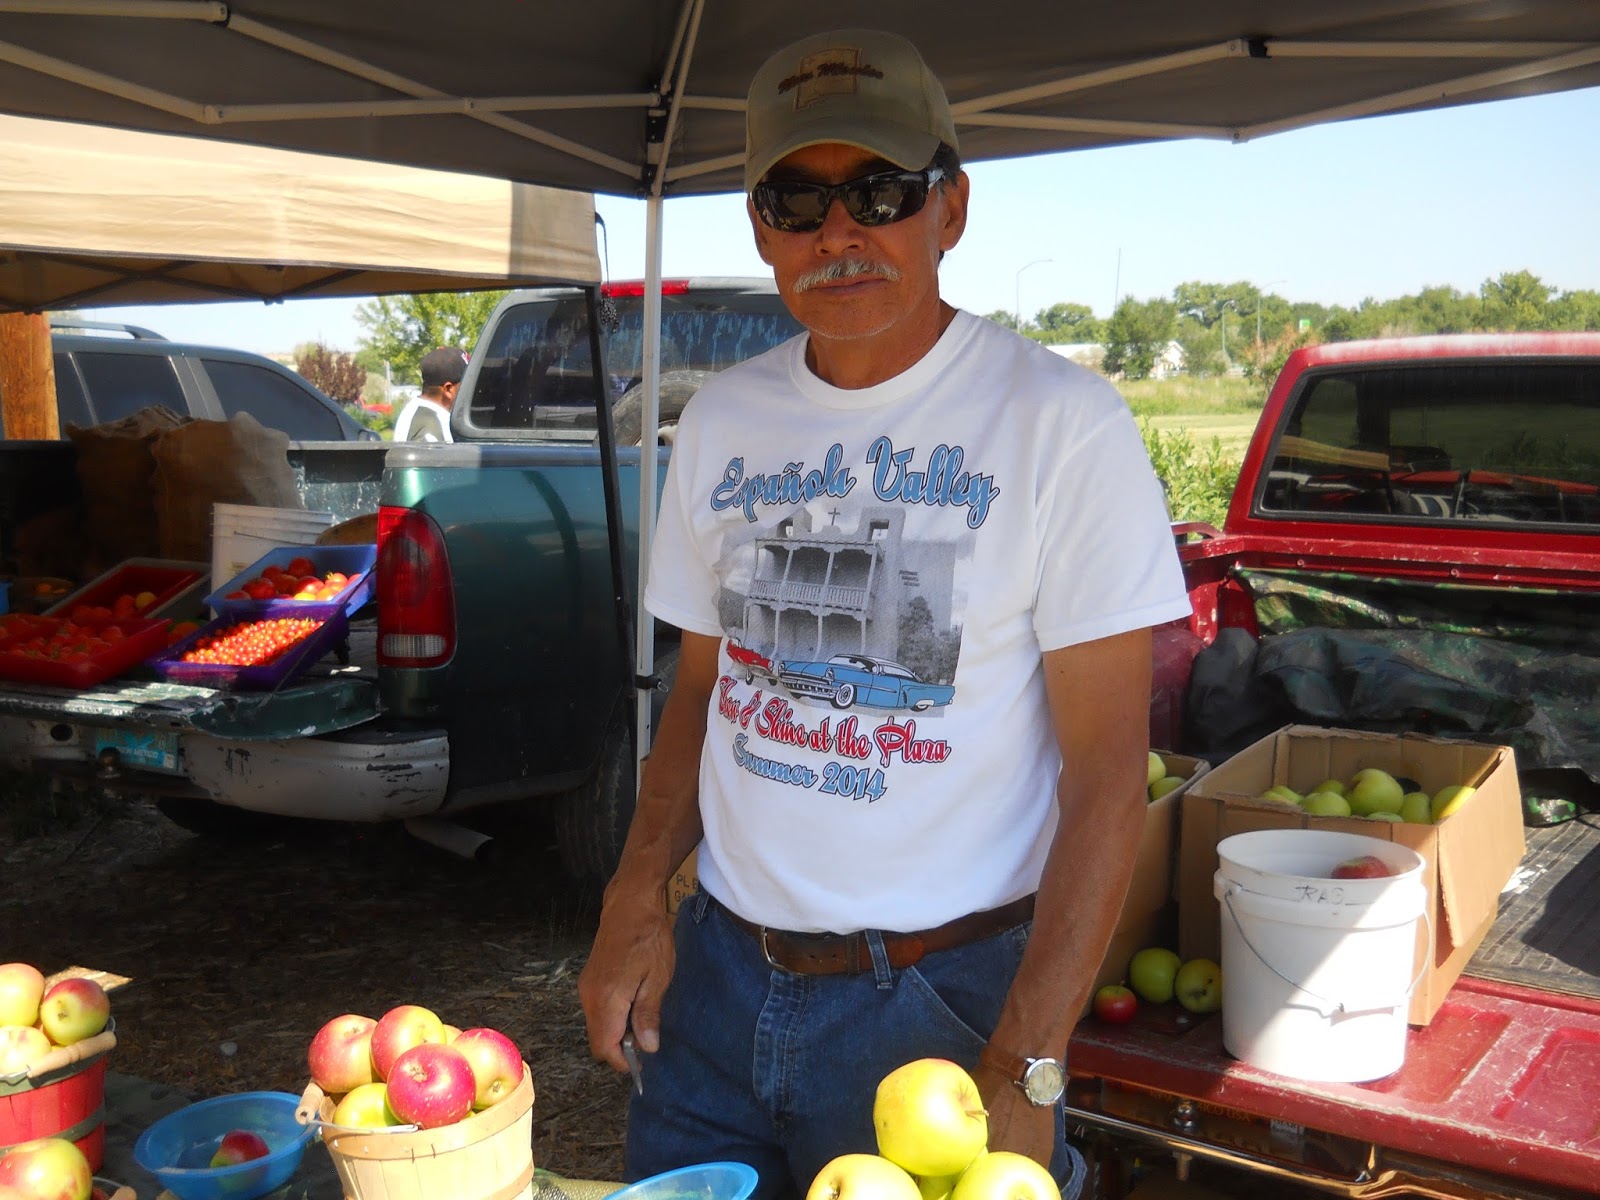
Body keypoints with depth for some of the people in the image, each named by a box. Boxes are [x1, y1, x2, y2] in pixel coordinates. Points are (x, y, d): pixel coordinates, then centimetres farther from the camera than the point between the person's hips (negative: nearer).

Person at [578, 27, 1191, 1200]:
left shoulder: (1061, 421, -12)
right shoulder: (722, 420, 5)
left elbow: (1107, 772, -13)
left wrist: (1022, 1072, -17)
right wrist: (637, 896, -1)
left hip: (940, 1000, -4)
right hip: (720, 973, 5)